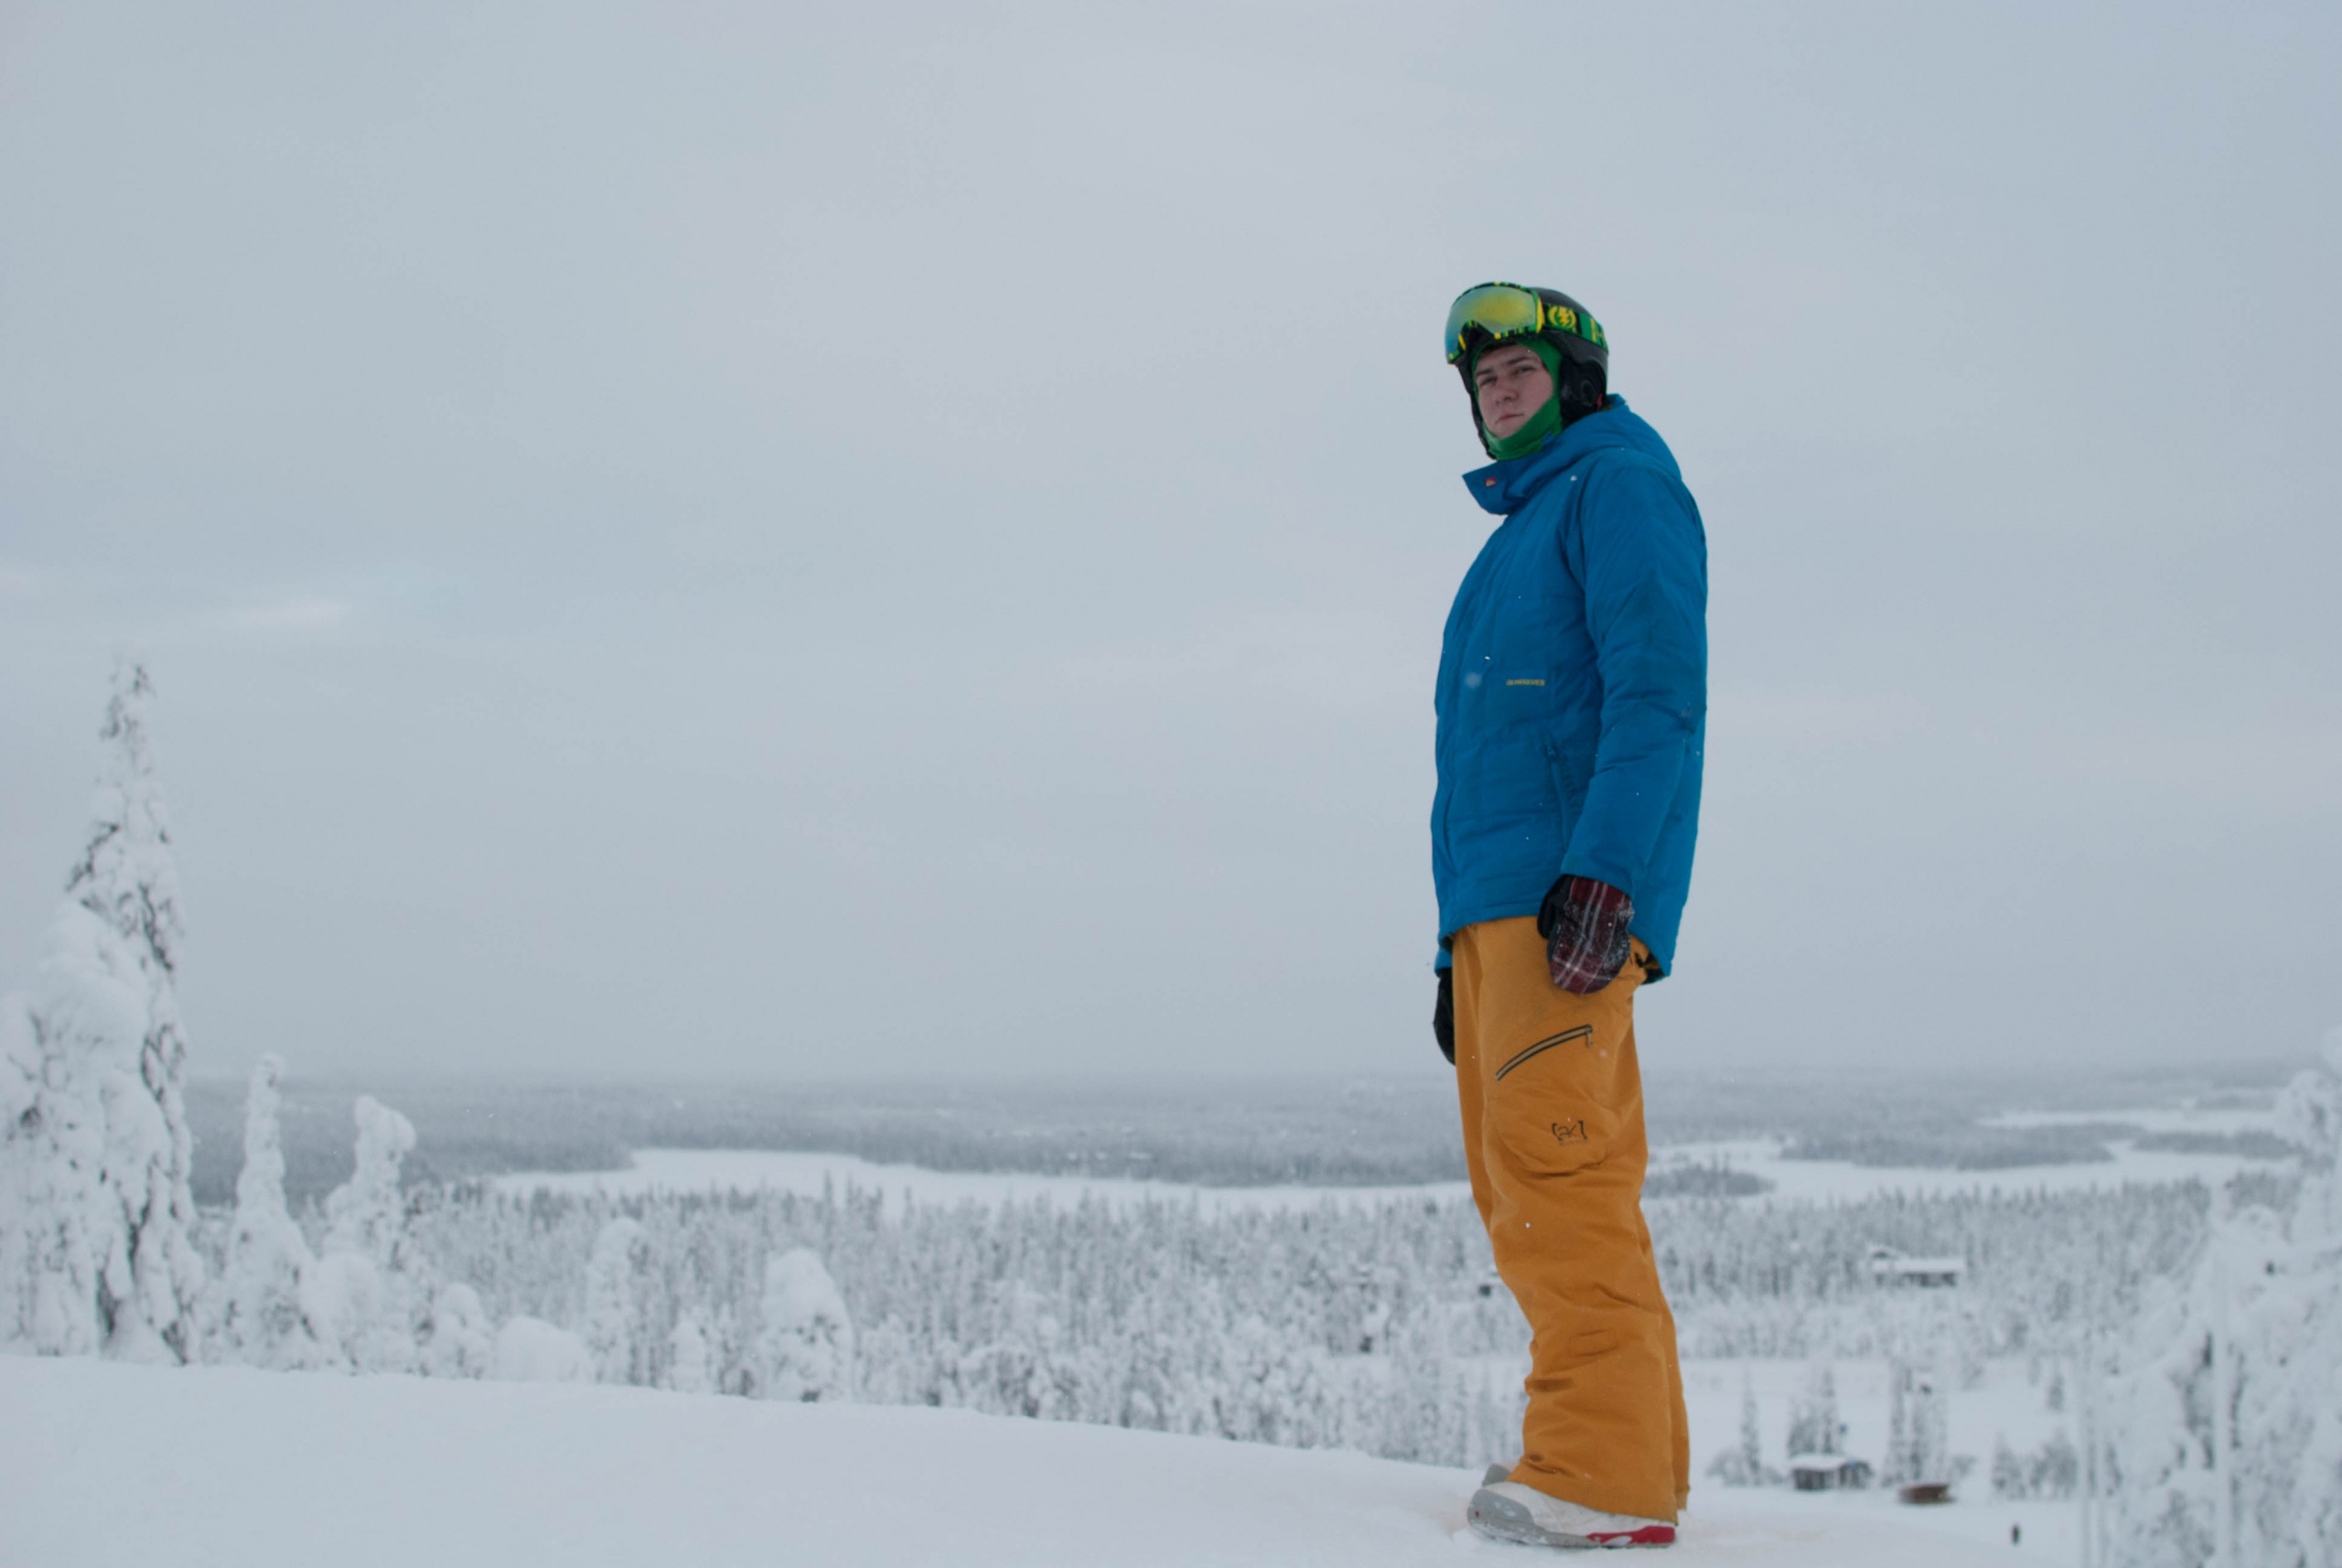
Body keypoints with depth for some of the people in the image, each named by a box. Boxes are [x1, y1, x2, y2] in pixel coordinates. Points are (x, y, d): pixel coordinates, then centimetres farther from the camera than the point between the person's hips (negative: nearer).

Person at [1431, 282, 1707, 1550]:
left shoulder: (1621, 484, 2)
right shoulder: (1521, 533, 30)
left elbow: (1658, 692, -12)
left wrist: (1602, 875, -23)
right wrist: (1457, 943, 23)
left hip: (1572, 895, -10)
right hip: (1500, 907, 10)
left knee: (1551, 1160, -17)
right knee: (1522, 1183, 5)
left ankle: (1604, 1476, -18)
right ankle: (1628, 1459, 7)